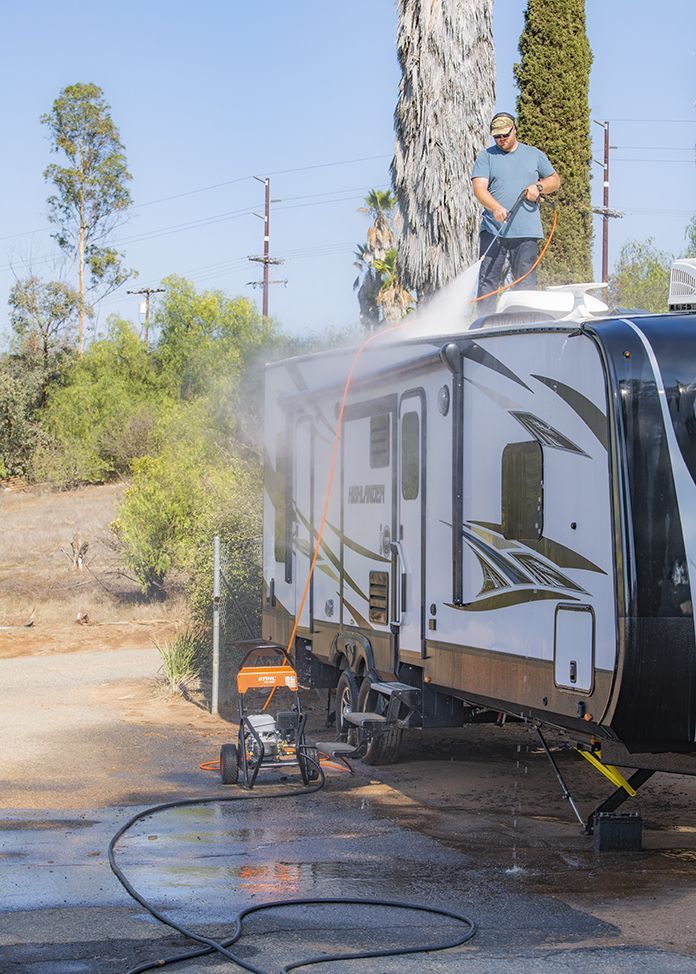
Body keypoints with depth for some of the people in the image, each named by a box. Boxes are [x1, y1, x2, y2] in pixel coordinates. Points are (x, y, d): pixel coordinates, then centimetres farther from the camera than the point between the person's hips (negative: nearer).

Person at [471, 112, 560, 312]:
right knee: (487, 281, -6)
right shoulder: (486, 157, 8)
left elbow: (555, 180, 23)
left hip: (526, 231, 1)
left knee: (526, 283, -1)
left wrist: (538, 187, 0)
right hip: (493, 230, -1)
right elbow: (479, 187, -5)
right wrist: (496, 207, -24)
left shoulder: (534, 155, 15)